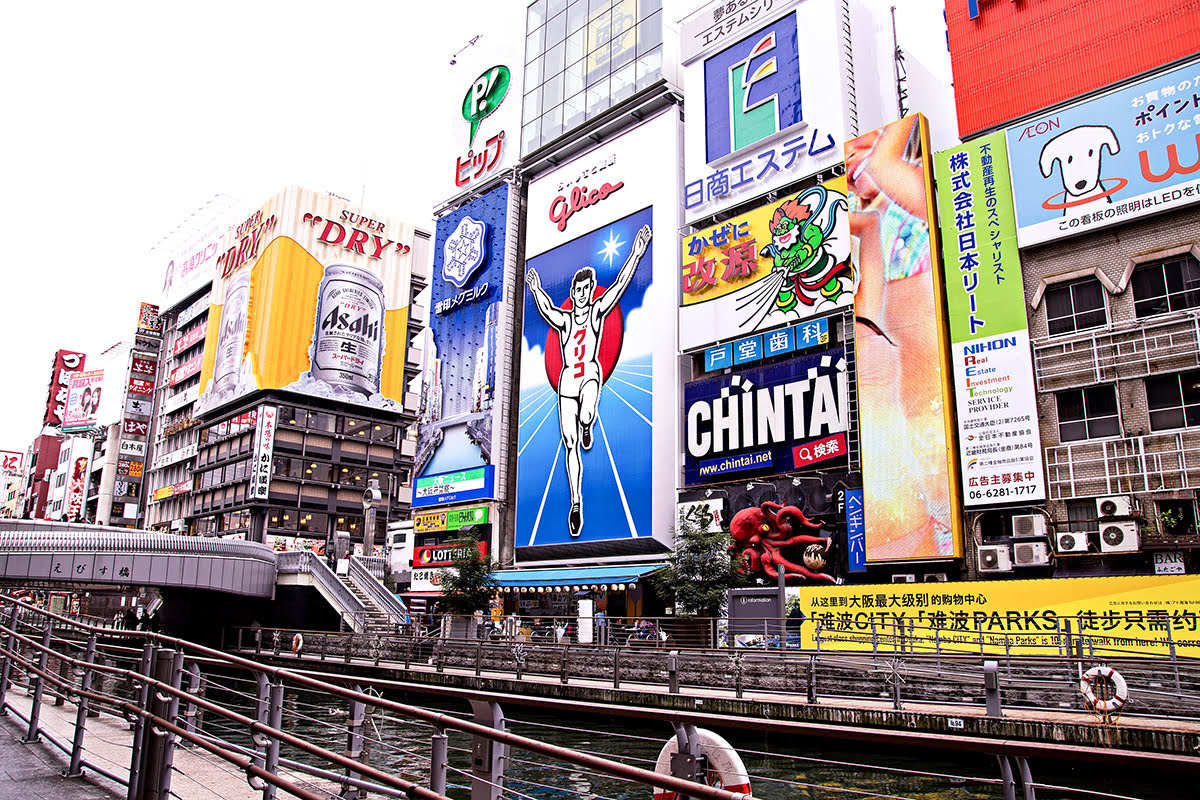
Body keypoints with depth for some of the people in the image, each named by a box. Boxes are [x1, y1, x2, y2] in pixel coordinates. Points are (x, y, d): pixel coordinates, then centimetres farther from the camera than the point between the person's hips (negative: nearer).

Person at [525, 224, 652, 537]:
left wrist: (636, 254, -14)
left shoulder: (597, 311, 3)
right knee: (570, 446, 2)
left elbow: (619, 285, -6)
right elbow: (547, 310, -7)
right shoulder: (564, 319, 9)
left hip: (590, 374, -2)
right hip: (568, 379, 2)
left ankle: (586, 427, 5)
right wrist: (536, 290, -20)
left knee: (586, 416, -35)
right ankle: (576, 502, 12)